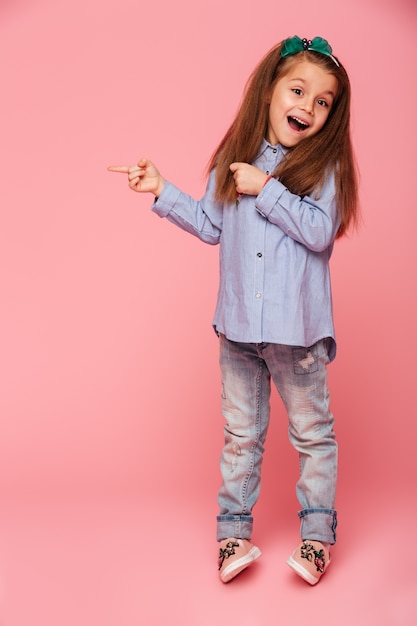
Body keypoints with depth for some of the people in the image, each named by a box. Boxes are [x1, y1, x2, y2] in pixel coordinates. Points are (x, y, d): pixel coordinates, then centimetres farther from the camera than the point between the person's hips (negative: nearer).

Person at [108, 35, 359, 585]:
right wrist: (162, 192, 5)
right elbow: (210, 226, 12)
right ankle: (234, 529, 29)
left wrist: (264, 188, -19)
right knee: (241, 433, 15)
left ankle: (318, 532, 28)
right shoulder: (232, 162, 4)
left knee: (312, 432, 11)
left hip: (299, 329, -3)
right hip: (238, 327, 3)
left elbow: (319, 231, -20)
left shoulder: (323, 167, -7)